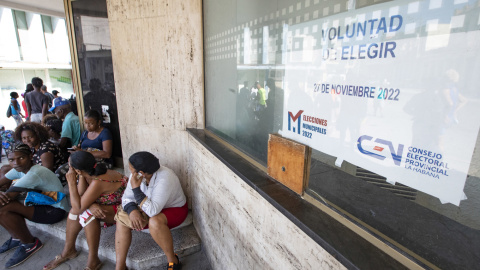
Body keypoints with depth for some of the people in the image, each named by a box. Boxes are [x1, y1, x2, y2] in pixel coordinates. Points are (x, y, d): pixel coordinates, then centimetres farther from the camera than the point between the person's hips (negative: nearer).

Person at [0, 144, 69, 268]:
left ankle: (30, 243, 0)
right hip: (41, 204, 9)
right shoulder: (19, 169, 1)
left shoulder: (34, 173, -26)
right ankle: (16, 237, 14)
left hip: (55, 211, -8)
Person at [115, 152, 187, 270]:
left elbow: (152, 211, -38)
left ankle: (173, 260, -16)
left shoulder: (164, 179, -34)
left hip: (175, 209, -7)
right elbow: (127, 197, -4)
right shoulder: (136, 174, -12)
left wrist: (136, 188, -38)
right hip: (151, 207, 7)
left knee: (155, 222, -36)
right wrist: (132, 210, -25)